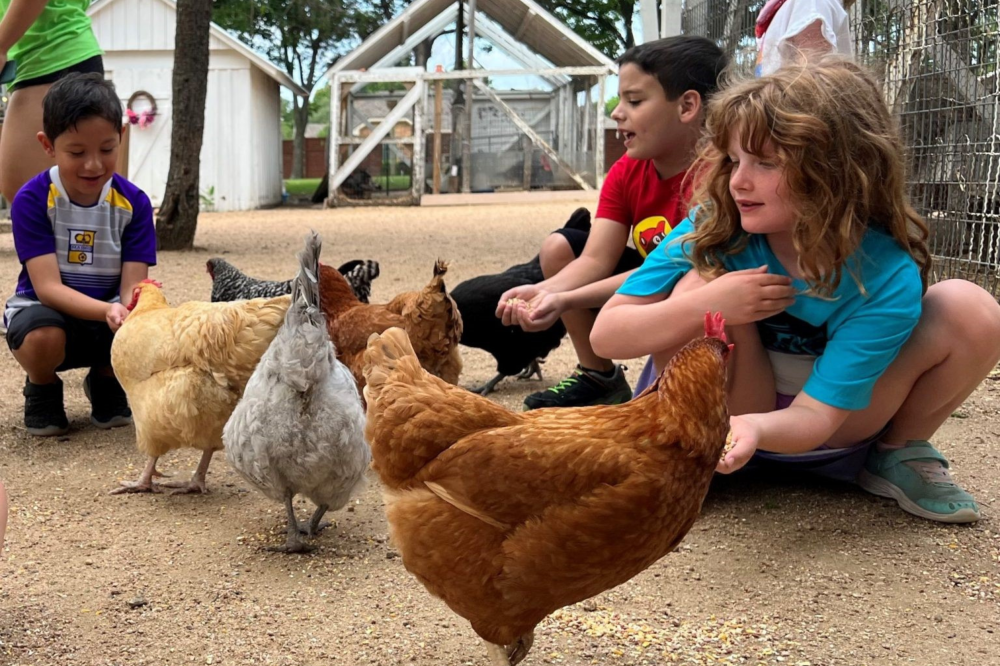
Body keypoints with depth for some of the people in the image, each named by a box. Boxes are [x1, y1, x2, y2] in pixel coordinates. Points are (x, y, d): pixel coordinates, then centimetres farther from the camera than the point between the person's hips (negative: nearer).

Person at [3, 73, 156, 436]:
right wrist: (107, 311, -43)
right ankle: (43, 388, 2)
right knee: (41, 337, -37)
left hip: (113, 313, 2)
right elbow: (47, 287, -25)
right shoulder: (32, 200, -17)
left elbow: (132, 285, -16)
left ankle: (106, 381, 7)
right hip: (47, 309, -2)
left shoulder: (134, 202, -10)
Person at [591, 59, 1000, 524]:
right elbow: (605, 334, -21)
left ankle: (899, 453, 3)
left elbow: (815, 414, -27)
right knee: (698, 286, -30)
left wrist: (754, 427, -51)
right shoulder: (716, 227, -22)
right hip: (728, 413, 0)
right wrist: (706, 305, -38)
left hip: (838, 425, 1)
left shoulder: (887, 279, -26)